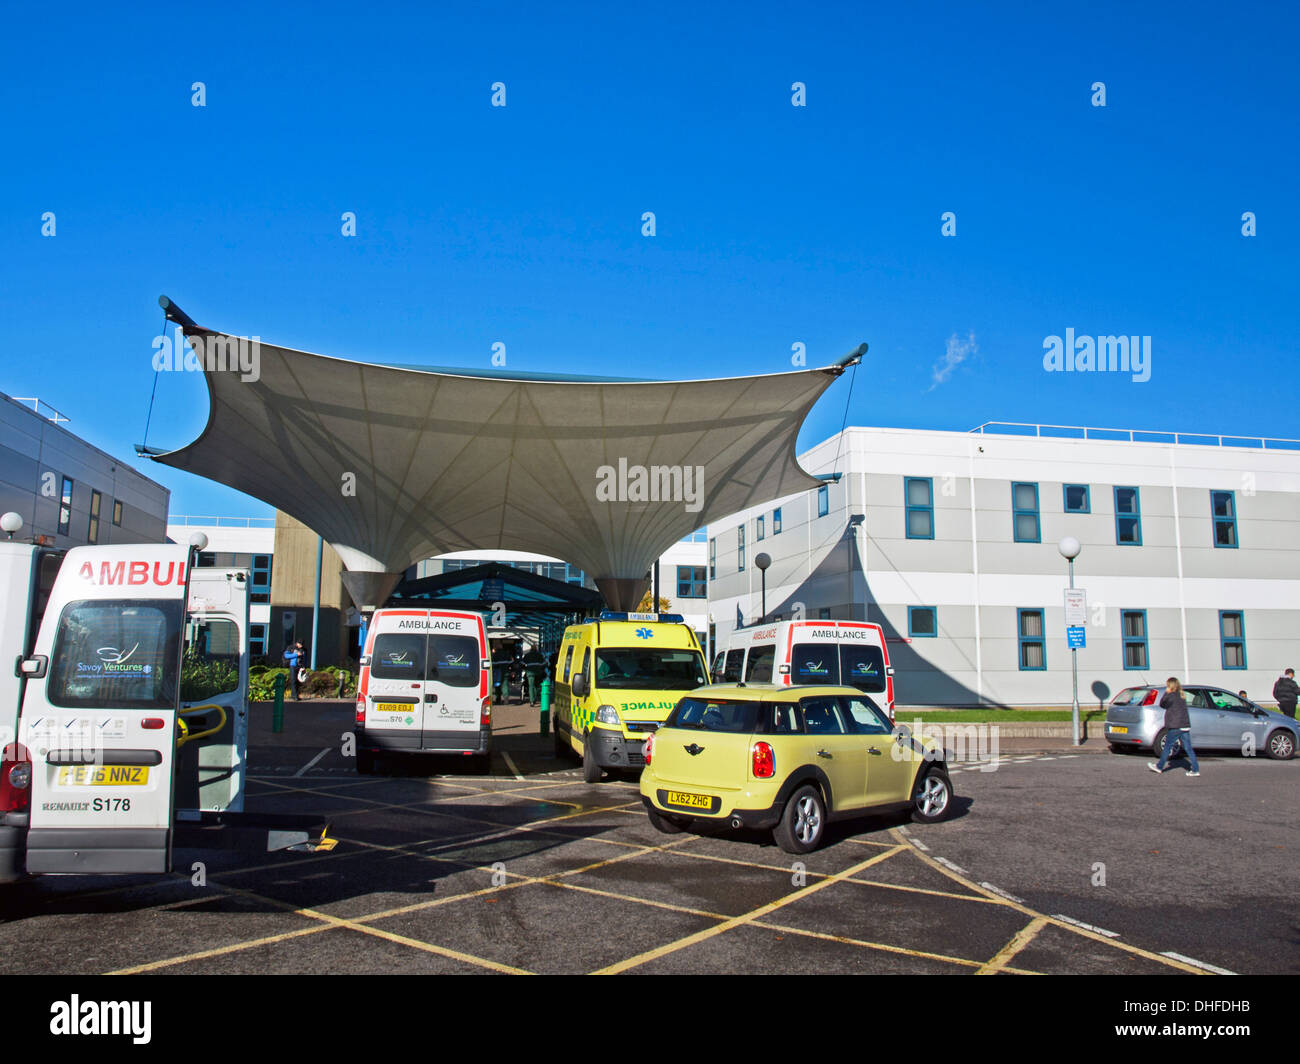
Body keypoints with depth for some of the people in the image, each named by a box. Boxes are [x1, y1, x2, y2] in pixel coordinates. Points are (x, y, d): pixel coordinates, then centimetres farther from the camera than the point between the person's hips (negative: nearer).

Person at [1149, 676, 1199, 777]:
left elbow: (1162, 704, -3)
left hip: (1175, 727, -7)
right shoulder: (1181, 696, 14)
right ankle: (1196, 769, 3)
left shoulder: (1172, 695, -12)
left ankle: (1159, 766, 13)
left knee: (1168, 747, 3)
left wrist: (1166, 693, 1)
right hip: (1185, 726, 7)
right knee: (1188, 748, 6)